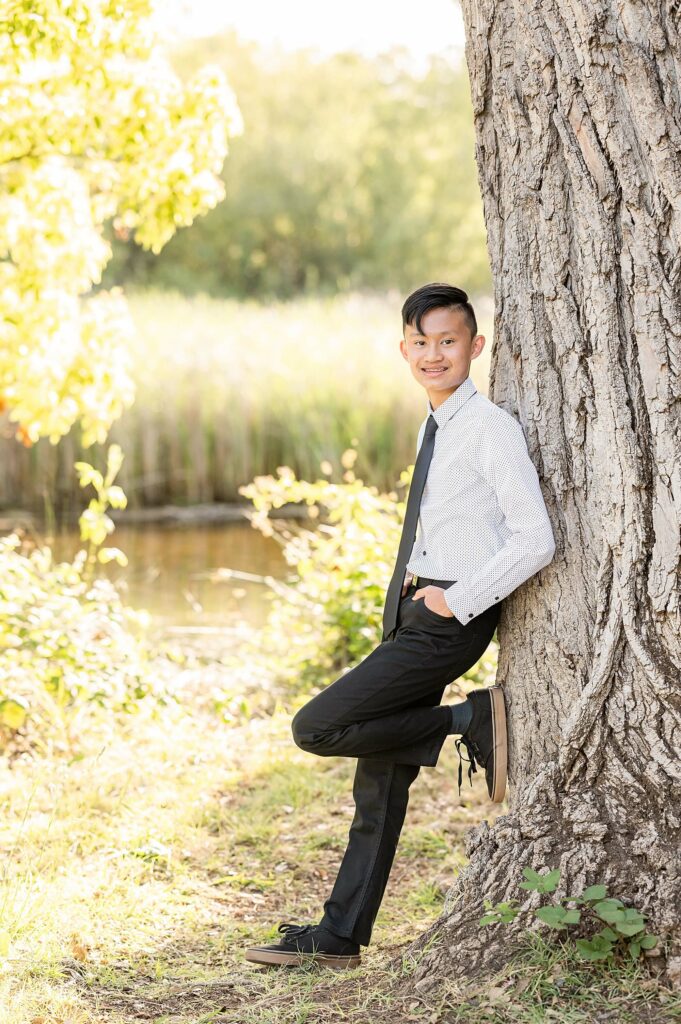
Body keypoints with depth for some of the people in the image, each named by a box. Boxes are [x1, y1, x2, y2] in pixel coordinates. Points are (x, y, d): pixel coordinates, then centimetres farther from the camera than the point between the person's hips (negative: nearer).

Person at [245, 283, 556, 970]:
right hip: (411, 615, 8)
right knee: (381, 778, 12)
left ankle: (474, 720, -4)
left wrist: (459, 601, -15)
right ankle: (339, 938, 19)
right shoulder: (431, 430, 15)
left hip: (447, 623, -8)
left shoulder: (492, 429, -11)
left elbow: (535, 541, -18)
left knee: (316, 729, -15)